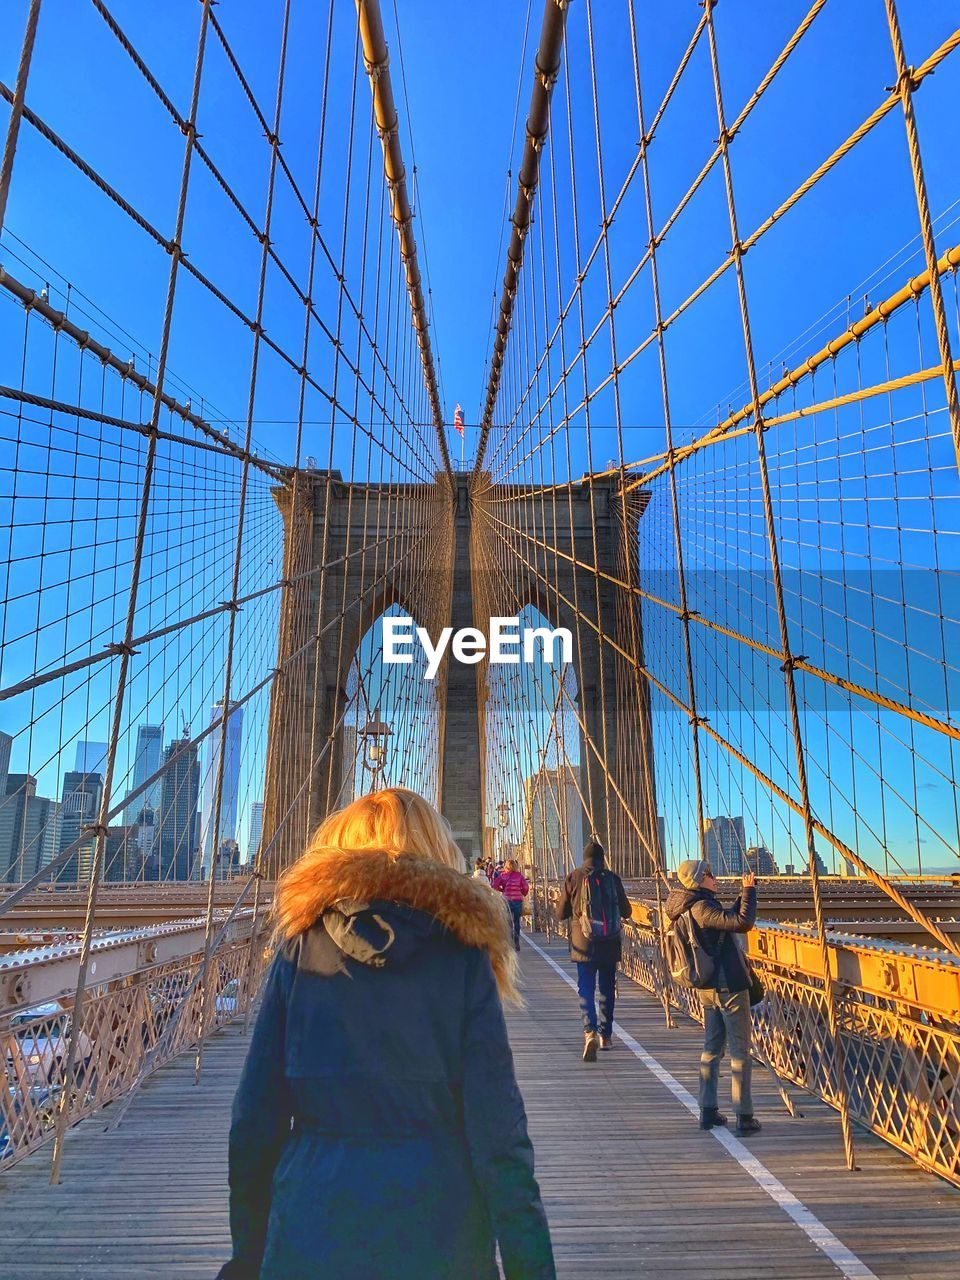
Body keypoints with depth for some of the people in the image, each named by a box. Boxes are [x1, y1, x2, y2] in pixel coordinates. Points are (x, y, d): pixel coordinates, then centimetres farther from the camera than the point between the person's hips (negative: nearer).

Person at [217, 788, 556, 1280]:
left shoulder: (300, 951, -4)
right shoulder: (462, 958, -8)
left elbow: (255, 1117, -1)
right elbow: (498, 1128, -10)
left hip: (312, 1238, 0)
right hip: (440, 1236, 0)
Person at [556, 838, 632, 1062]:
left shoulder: (573, 878, -4)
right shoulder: (612, 878, -2)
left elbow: (561, 913, 2)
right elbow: (626, 911, 6)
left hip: (583, 944, -2)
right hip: (610, 943, 2)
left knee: (586, 989, 0)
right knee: (607, 989, 16)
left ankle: (590, 1031, -19)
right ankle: (606, 1035, 25)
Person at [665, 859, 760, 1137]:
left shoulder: (693, 908, 9)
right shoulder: (702, 907, -21)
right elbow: (742, 923, -29)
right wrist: (749, 890, -19)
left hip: (709, 988, 9)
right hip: (729, 987, -9)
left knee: (711, 1047, 15)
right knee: (740, 1051, 1)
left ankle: (708, 1112, 22)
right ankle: (744, 1118, 7)